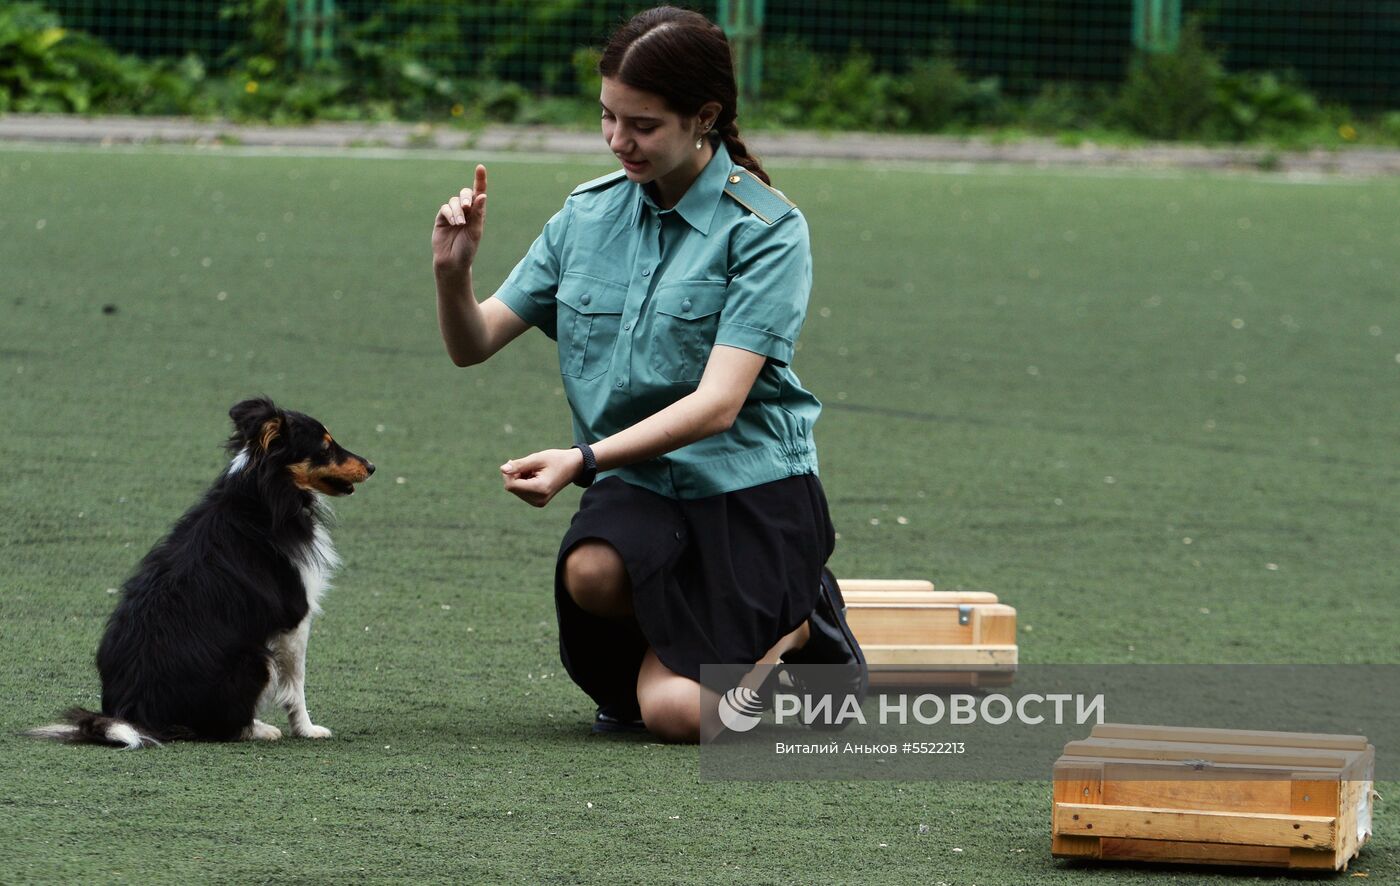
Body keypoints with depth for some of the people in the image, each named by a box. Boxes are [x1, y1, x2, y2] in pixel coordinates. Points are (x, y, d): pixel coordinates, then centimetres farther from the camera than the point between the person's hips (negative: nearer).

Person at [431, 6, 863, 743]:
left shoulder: (767, 230, -11)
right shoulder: (588, 217, 5)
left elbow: (717, 403, -20)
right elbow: (474, 344, 7)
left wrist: (586, 459, -31)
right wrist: (452, 273, -15)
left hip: (749, 485, -3)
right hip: (638, 489, 3)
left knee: (678, 713, -19)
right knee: (592, 572, -33)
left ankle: (804, 622, 13)